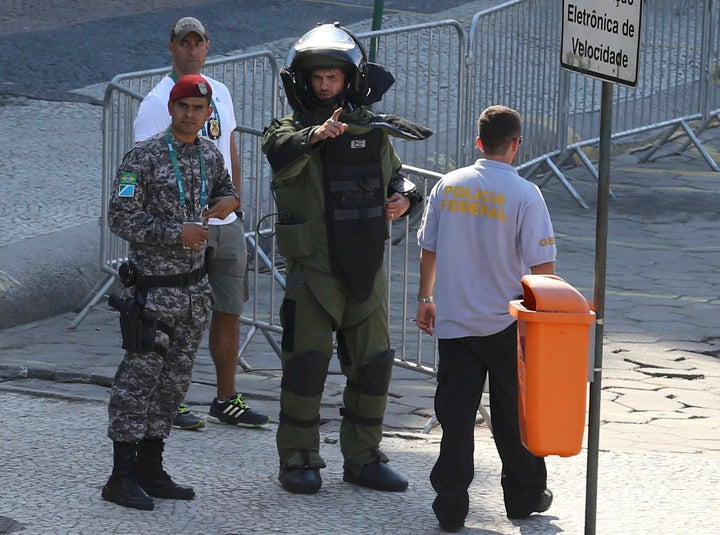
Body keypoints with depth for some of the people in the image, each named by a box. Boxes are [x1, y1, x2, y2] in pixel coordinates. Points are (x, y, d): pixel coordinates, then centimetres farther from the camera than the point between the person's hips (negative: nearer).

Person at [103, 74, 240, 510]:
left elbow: (224, 189, 28)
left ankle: (151, 469, 18)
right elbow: (121, 217, -13)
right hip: (153, 289, -7)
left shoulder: (211, 155, 9)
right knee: (139, 379, -7)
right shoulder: (144, 158, -10)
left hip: (195, 288, 7)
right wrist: (175, 233, -19)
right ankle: (123, 476, -3)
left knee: (174, 382, 10)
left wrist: (229, 201, 4)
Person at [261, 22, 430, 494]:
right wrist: (315, 135, -50)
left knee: (374, 364, 8)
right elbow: (281, 155, -31)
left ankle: (363, 458, 20)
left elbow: (396, 175, 22)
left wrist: (404, 198, 0)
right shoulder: (292, 129, -7)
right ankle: (299, 460, 6)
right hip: (313, 270, -5)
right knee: (307, 363, -5)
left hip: (367, 270, 5)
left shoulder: (373, 130, 8)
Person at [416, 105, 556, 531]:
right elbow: (542, 264, -12)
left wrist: (425, 298, 21)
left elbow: (428, 249, 9)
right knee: (513, 415, 11)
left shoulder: (448, 187, 1)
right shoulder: (524, 194, -11)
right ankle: (525, 495, 24)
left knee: (456, 415, 4)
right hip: (507, 326, -2)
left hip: (453, 322, 2)